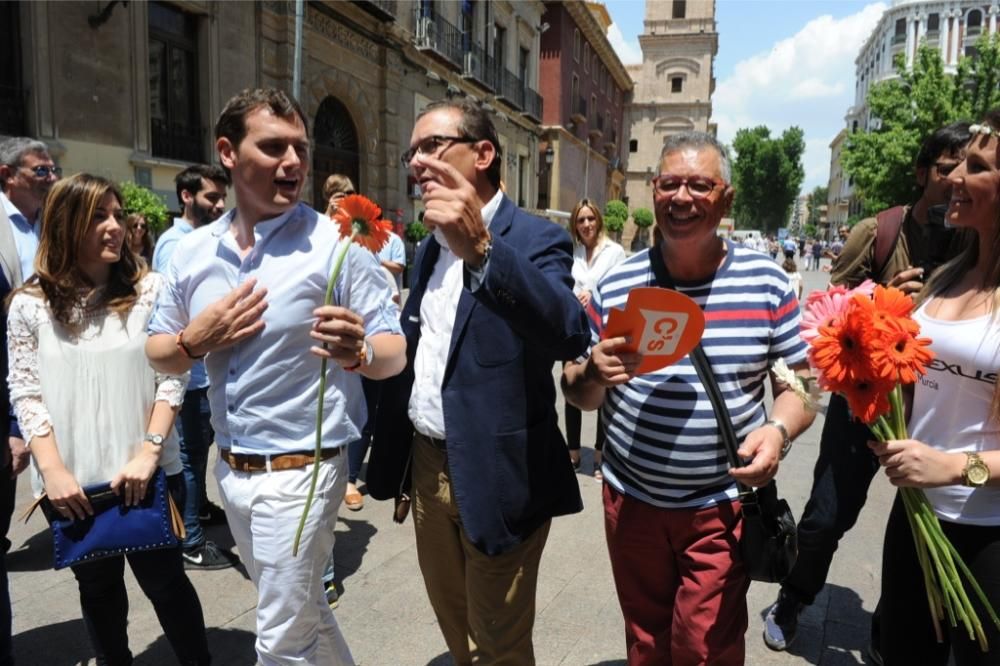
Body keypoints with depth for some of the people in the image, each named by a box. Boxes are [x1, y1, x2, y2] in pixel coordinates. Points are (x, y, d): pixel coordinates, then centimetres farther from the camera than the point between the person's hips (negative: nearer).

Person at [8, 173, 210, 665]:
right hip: (73, 482, 2)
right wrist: (52, 470, -10)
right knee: (98, 588, 19)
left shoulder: (150, 290, -3)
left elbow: (172, 377, -5)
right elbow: (26, 394, -1)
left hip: (148, 474, -1)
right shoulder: (30, 305, 0)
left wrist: (149, 452, -14)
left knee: (165, 581, 10)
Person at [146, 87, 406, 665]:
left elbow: (395, 354, -15)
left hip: (299, 471, -6)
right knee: (301, 613, 26)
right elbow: (158, 355, 9)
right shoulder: (192, 251, 1)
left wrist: (358, 350, -37)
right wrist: (196, 340, -13)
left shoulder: (334, 245, -16)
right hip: (229, 467, 6)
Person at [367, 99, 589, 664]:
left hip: (496, 477, -6)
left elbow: (570, 336, -32)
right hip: (429, 466, 7)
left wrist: (480, 248, -42)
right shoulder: (430, 246, 9)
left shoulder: (536, 240, -14)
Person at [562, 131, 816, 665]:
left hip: (722, 506, -1)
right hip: (630, 500, 2)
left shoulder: (767, 283, -6)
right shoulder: (616, 285, -4)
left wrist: (778, 430, -20)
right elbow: (579, 395, 2)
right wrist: (593, 374, -21)